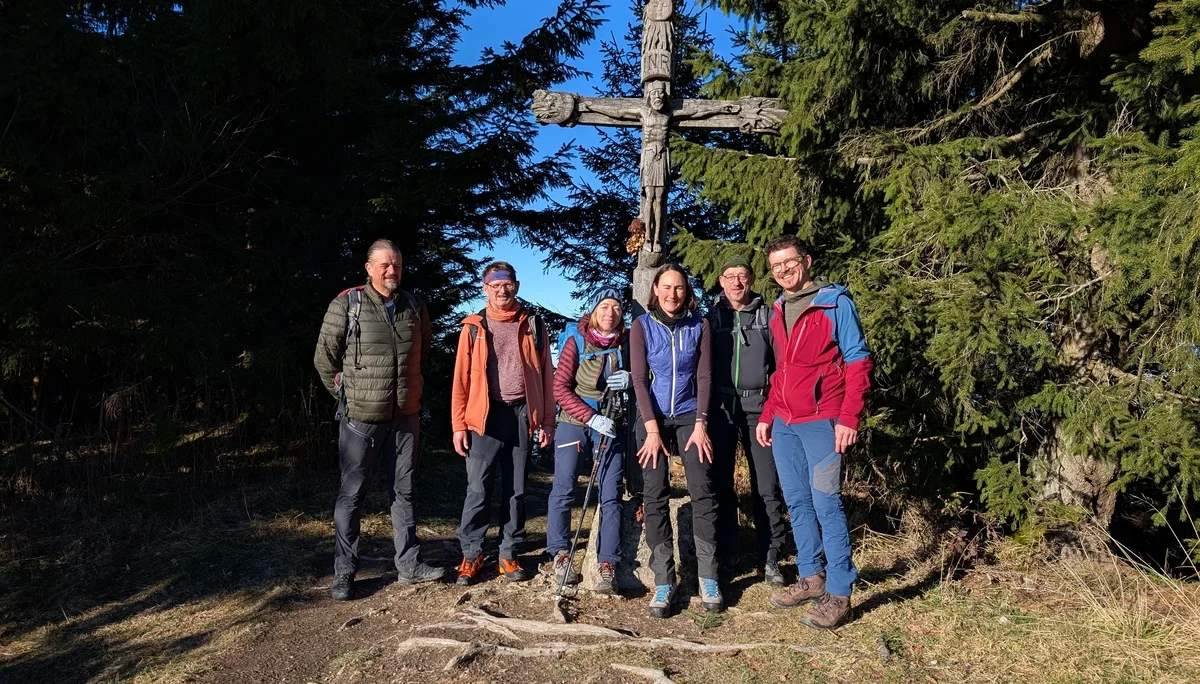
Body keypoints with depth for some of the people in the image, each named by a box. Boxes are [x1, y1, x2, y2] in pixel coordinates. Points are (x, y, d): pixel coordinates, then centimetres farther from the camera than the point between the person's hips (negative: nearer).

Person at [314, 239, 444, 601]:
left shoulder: (414, 306, 4)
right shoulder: (346, 305, -10)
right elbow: (324, 358, -3)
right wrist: (346, 396, 2)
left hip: (406, 416, 4)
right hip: (361, 418, -4)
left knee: (404, 491, 13)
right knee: (351, 494, 6)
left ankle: (409, 564, 24)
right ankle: (344, 573, 17)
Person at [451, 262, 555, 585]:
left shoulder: (532, 324, 8)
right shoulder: (474, 327, 5)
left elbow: (546, 374, 7)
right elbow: (461, 378, 2)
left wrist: (546, 420, 2)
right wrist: (458, 425, -5)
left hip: (523, 415, 2)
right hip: (486, 415, -1)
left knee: (516, 490, 9)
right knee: (478, 489, -2)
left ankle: (508, 554, 18)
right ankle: (471, 555, 10)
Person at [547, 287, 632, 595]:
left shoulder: (625, 343, 4)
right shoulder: (576, 341, -4)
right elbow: (560, 388, -8)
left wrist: (629, 379, -11)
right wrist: (591, 418, -18)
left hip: (611, 426, 2)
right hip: (574, 422, -2)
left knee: (610, 495, -3)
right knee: (564, 489, -3)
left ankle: (607, 565, 3)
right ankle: (560, 553, 16)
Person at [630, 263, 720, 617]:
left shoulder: (699, 326, 3)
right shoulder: (642, 326, 0)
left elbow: (704, 376, 1)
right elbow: (639, 379, -5)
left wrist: (700, 424, -8)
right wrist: (652, 429, -12)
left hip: (689, 416, 1)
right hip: (652, 417, -1)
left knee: (703, 491, -7)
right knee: (655, 497, -4)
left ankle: (708, 578, 3)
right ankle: (663, 582, 1)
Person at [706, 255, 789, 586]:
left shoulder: (767, 315, 7)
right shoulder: (712, 317, 8)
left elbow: (781, 363, 5)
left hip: (758, 408, -1)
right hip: (720, 409, 1)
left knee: (767, 488, -1)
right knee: (721, 484, 6)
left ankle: (770, 559, 11)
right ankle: (724, 556, 18)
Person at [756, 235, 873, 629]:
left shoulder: (835, 302, -4)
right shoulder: (777, 312, 15)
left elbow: (858, 361, -8)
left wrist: (849, 418, -17)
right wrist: (767, 416, 16)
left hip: (821, 420, -6)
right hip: (784, 423, 7)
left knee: (825, 503, -8)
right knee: (797, 503, 10)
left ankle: (839, 594, 1)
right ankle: (811, 578, 23)